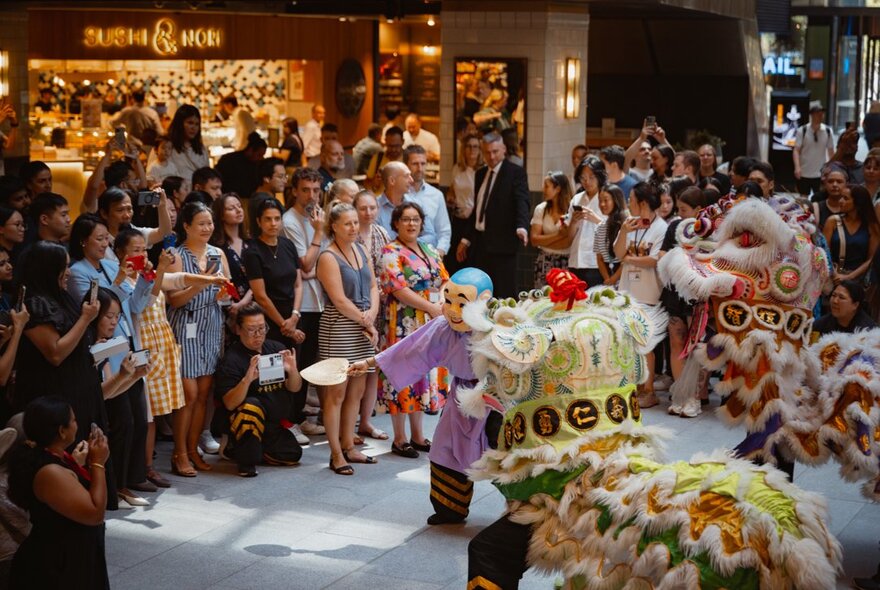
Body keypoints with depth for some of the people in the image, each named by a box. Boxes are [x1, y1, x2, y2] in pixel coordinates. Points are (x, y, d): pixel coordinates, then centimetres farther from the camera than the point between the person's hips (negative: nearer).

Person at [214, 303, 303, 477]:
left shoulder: (276, 349, 2)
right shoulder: (231, 360, -14)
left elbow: (295, 388, 1)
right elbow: (230, 404, -23)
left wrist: (292, 371, -22)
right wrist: (247, 379, -39)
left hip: (275, 424, 7)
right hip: (240, 423, -6)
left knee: (293, 455, -10)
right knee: (251, 405, -35)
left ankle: (238, 449, 12)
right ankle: (246, 461, -17)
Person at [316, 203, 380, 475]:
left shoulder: (360, 251, 12)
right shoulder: (328, 258, -11)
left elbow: (373, 287, 11)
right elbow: (340, 301, -16)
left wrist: (372, 315, -7)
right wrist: (366, 322, -10)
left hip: (362, 329, 7)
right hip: (338, 329, -7)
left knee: (356, 391, 12)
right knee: (336, 393, -2)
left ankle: (348, 447, 22)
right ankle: (336, 455, 4)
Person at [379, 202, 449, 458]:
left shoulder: (430, 251, 14)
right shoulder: (391, 252, -7)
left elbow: (444, 282, 12)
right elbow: (398, 289, -18)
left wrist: (446, 304, -10)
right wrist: (432, 307, -20)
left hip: (432, 324, 7)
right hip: (404, 324, -7)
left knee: (424, 374, 11)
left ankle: (417, 436, 20)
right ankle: (399, 440, 6)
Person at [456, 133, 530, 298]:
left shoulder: (516, 173, -4)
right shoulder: (480, 174, 17)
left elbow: (522, 202, -16)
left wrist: (522, 227, -33)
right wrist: (466, 239, 20)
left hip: (501, 243, -7)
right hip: (480, 242, 7)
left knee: (503, 295, -7)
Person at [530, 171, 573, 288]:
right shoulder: (541, 209, 4)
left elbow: (568, 242, -12)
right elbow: (534, 239, -1)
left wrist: (544, 241, -6)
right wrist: (559, 235, -10)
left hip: (565, 261, -3)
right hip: (544, 261, 3)